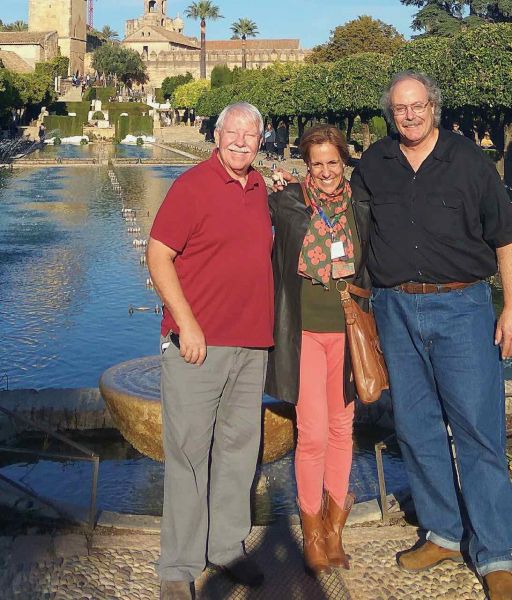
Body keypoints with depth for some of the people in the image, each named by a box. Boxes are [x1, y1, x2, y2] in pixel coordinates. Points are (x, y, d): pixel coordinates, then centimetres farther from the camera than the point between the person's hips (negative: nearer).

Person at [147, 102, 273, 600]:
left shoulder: (259, 187, 14)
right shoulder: (192, 185, -6)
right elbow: (158, 256, -10)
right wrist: (187, 323, -16)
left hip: (251, 343, 7)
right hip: (199, 341, -6)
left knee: (239, 446, 13)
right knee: (188, 449, -1)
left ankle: (228, 546, 26)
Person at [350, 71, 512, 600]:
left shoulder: (468, 160, 1)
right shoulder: (373, 165, 9)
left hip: (461, 304, -3)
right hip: (395, 308, 4)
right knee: (417, 428, 9)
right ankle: (443, 534, 24)